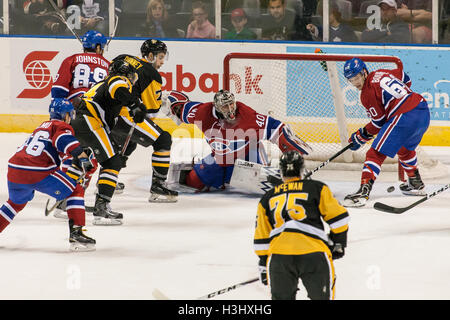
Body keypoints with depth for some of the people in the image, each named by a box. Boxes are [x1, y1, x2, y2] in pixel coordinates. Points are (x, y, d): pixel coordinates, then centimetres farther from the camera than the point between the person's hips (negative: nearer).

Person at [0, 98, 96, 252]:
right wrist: (82, 155, -19)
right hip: (38, 173, -8)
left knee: (17, 202, 35)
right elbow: (65, 140, -18)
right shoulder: (61, 126, 5)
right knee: (76, 191, 5)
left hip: (14, 170, 8)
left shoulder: (42, 126, 30)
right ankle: (76, 234, -5)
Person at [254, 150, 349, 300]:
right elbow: (338, 217, 10)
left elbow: (261, 238, 22)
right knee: (322, 295, 10)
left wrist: (263, 264, 28)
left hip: (278, 254, 2)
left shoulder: (267, 198, 22)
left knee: (281, 297, 15)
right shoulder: (317, 188, 15)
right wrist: (339, 244, 22)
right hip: (314, 252, -2)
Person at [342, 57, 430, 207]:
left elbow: (379, 121, -2)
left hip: (404, 119, -9)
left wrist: (360, 136, 10)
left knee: (376, 154, -8)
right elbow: (406, 79, 29)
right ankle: (415, 183, 49)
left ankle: (363, 192, -22)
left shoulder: (368, 93, -6)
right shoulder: (380, 73, 16)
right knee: (405, 149, 36)